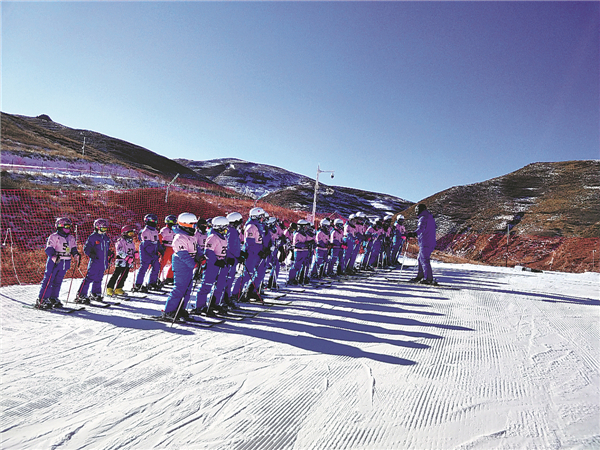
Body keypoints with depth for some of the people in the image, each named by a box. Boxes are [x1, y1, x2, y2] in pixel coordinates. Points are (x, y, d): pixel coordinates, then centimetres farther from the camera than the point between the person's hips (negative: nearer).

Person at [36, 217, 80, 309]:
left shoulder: (71, 238, 13)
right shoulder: (54, 237, -7)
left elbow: (73, 248, 15)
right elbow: (48, 249, -14)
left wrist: (76, 254, -6)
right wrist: (54, 257, -31)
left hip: (65, 263, 6)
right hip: (54, 262, -6)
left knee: (58, 281, 13)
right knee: (48, 280, -5)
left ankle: (54, 298, 23)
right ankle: (42, 300, -1)